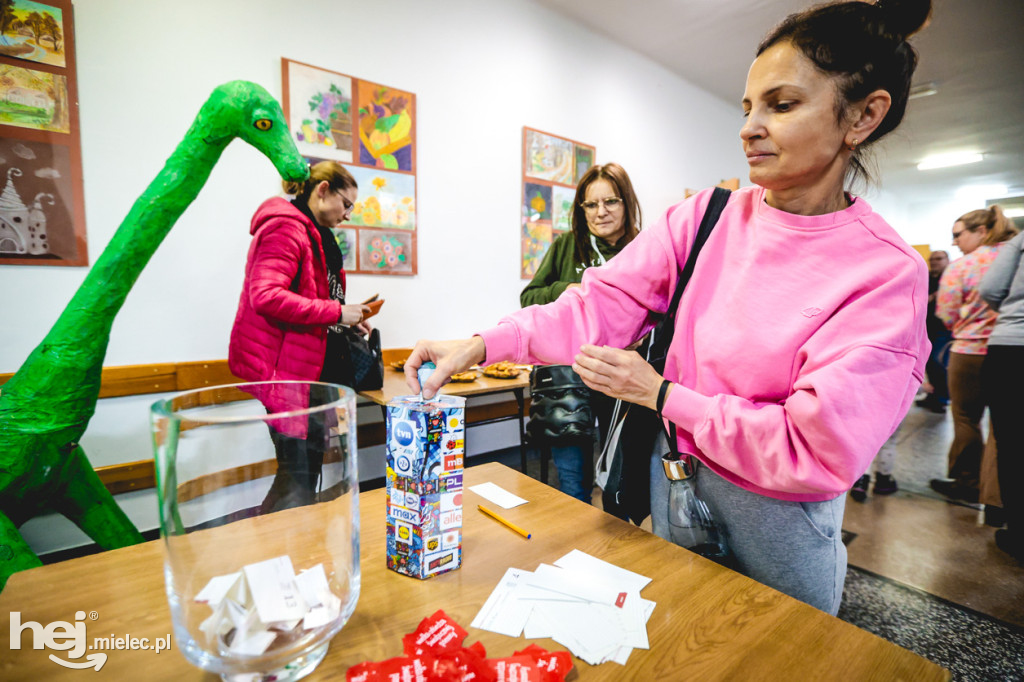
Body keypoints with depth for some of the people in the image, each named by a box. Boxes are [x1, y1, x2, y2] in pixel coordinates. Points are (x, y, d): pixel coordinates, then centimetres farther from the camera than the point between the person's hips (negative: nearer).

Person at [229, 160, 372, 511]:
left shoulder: (314, 233, 20)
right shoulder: (286, 227, -12)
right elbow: (265, 295, -26)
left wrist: (346, 322, 10)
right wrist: (336, 312, -21)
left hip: (313, 370, 11)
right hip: (289, 369, -11)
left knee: (306, 472, 17)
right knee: (297, 478, -6)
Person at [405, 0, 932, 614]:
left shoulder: (886, 274, -17)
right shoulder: (706, 218, -7)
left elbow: (817, 449, -22)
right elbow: (607, 301, -15)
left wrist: (662, 395, -23)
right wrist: (481, 346, -25)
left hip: (780, 511, -3)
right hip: (675, 475, 4)